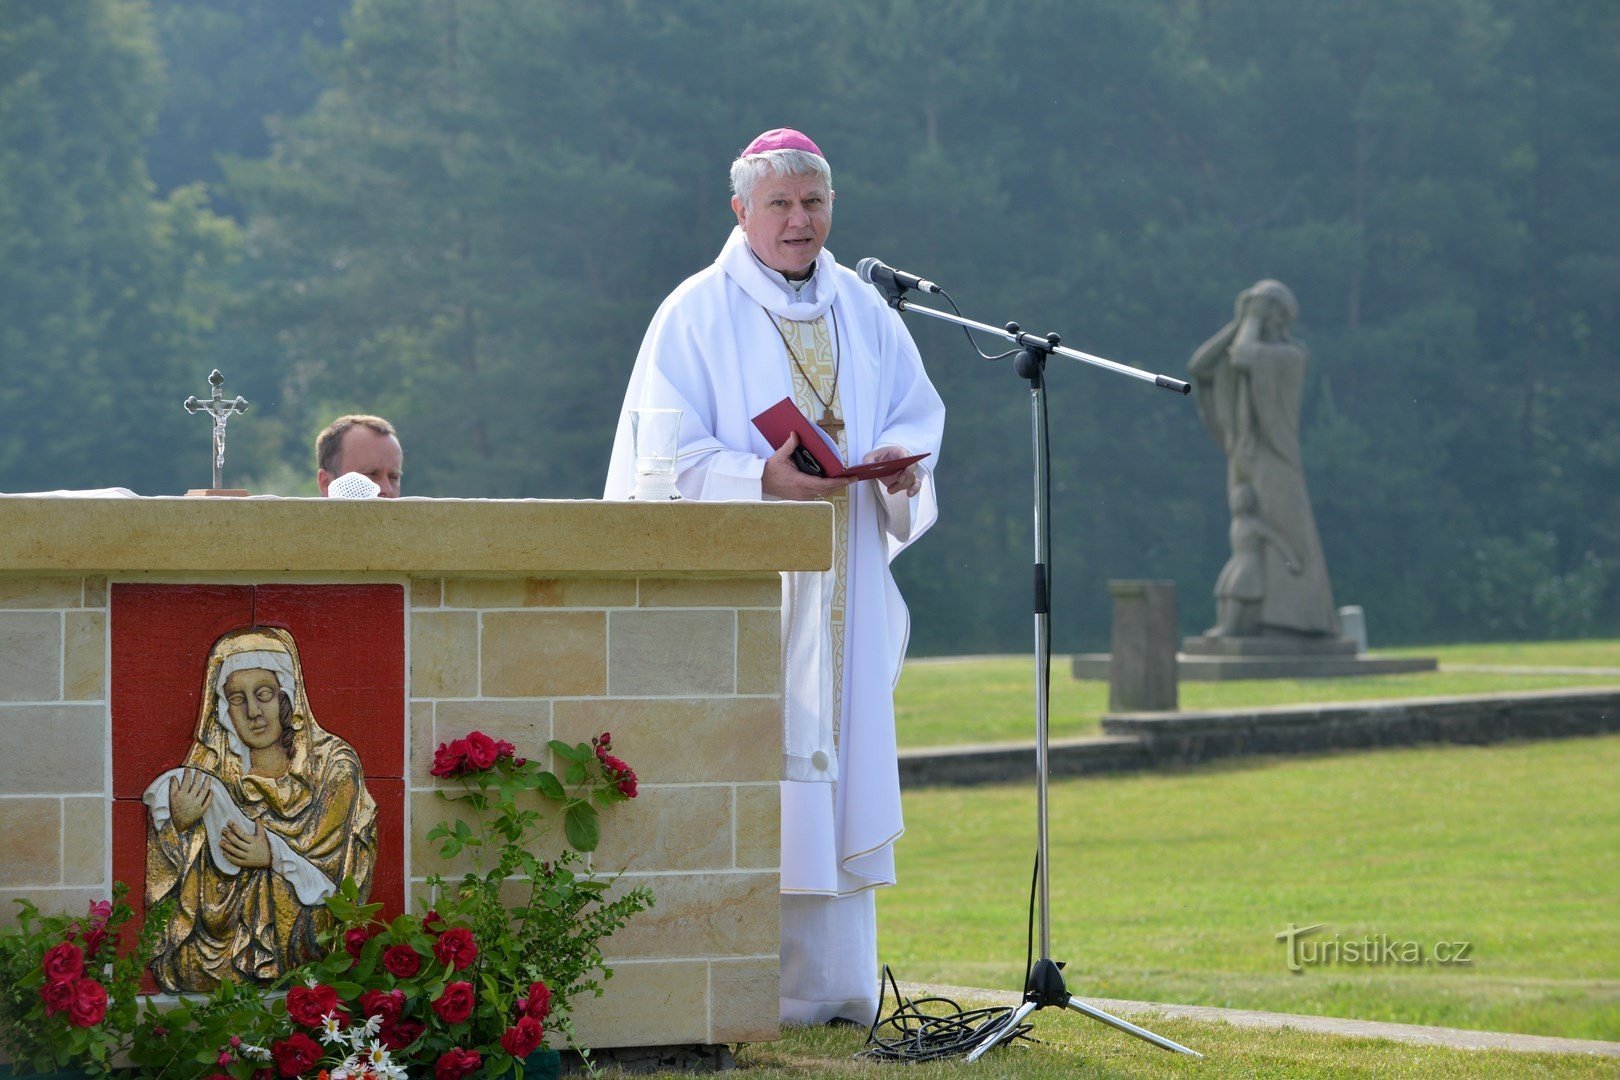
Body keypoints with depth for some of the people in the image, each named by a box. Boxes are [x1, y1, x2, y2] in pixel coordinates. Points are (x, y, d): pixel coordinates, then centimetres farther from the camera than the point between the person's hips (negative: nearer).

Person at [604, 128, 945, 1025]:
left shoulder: (864, 311, 15)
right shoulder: (697, 314, -1)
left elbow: (917, 410, 16)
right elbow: (667, 451, -7)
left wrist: (897, 457, -7)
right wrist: (762, 479, -22)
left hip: (841, 585, 5)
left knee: (837, 766, 3)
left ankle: (834, 985, 6)